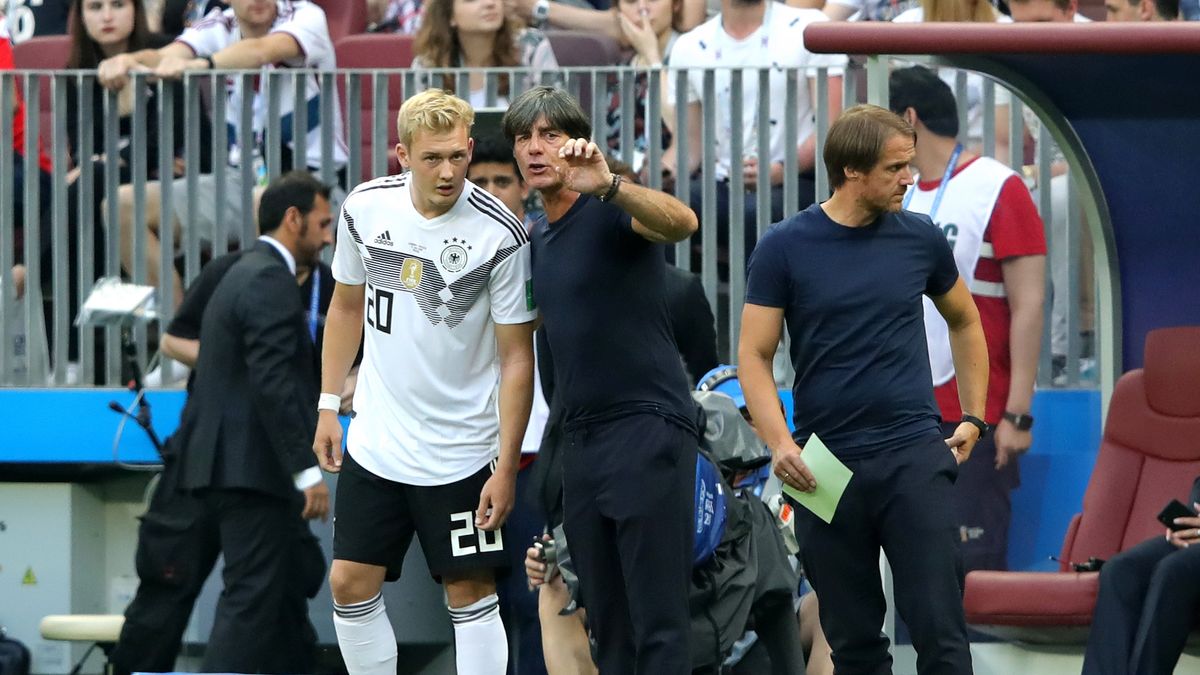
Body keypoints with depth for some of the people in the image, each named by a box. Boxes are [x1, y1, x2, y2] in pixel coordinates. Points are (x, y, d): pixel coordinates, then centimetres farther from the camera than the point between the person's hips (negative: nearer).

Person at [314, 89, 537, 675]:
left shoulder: (500, 235, -16)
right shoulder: (365, 208, -4)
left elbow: (516, 357, -11)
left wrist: (506, 467, -14)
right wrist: (328, 404, 12)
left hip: (460, 455, -4)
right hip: (374, 444, 4)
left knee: (470, 593, -1)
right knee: (350, 583, 4)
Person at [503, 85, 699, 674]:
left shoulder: (610, 211, -10)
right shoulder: (537, 238, 15)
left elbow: (682, 222, -33)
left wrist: (608, 185, -46)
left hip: (646, 427, -8)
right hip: (581, 438, 8)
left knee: (657, 620, -10)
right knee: (607, 623, 9)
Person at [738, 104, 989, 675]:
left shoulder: (920, 239, 4)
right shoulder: (785, 248, -2)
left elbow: (964, 321, 21)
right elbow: (754, 356, -3)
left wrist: (973, 417, 13)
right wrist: (780, 443, -18)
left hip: (914, 458, 1)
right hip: (826, 470, -1)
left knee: (939, 628, -8)